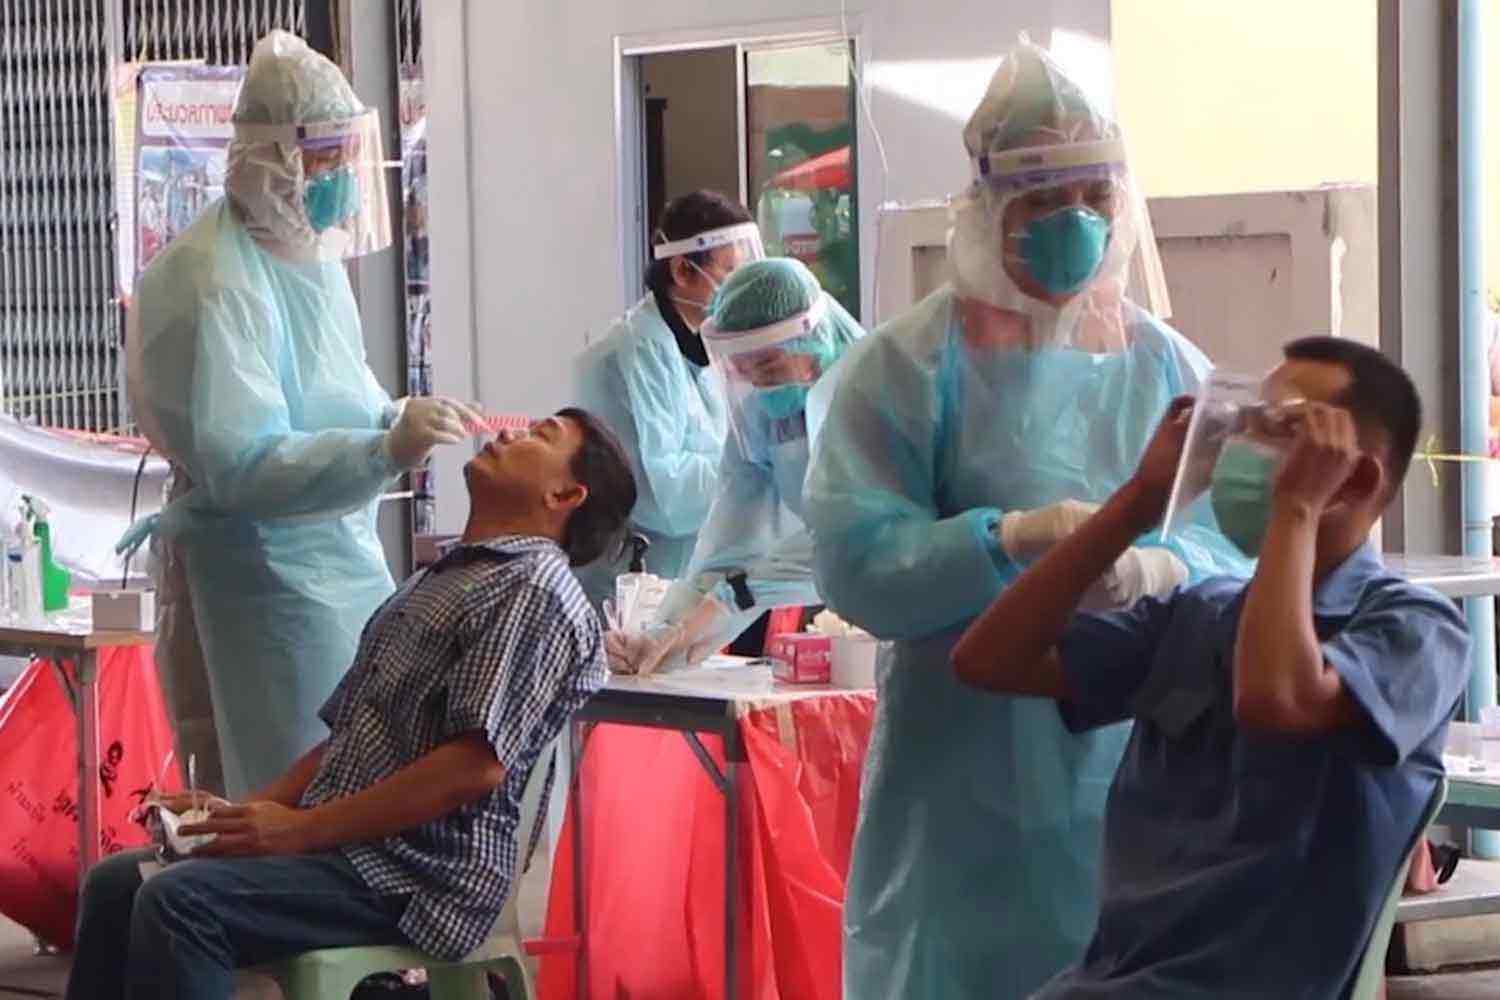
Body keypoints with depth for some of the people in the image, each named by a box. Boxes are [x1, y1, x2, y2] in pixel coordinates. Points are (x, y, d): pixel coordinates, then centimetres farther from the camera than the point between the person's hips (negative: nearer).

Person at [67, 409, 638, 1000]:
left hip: (420, 875, -9)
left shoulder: (535, 590, -9)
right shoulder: (435, 581, 24)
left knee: (179, 901, -26)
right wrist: (253, 809, 6)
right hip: (343, 845, 9)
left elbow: (477, 765, -20)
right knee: (116, 883, 4)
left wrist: (301, 829, -17)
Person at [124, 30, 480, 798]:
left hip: (343, 557, 9)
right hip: (262, 570, -9)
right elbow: (239, 463, -26)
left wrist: (401, 418, 5)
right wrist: (387, 448, -36)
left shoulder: (311, 250, 10)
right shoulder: (214, 280, -18)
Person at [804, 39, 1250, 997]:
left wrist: (1165, 569, -22)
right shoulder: (908, 366, -5)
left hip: (1138, 772, 3)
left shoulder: (1168, 368, 6)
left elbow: (1237, 546, 0)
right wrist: (1007, 540, -26)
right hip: (967, 783, -3)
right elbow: (853, 564, -13)